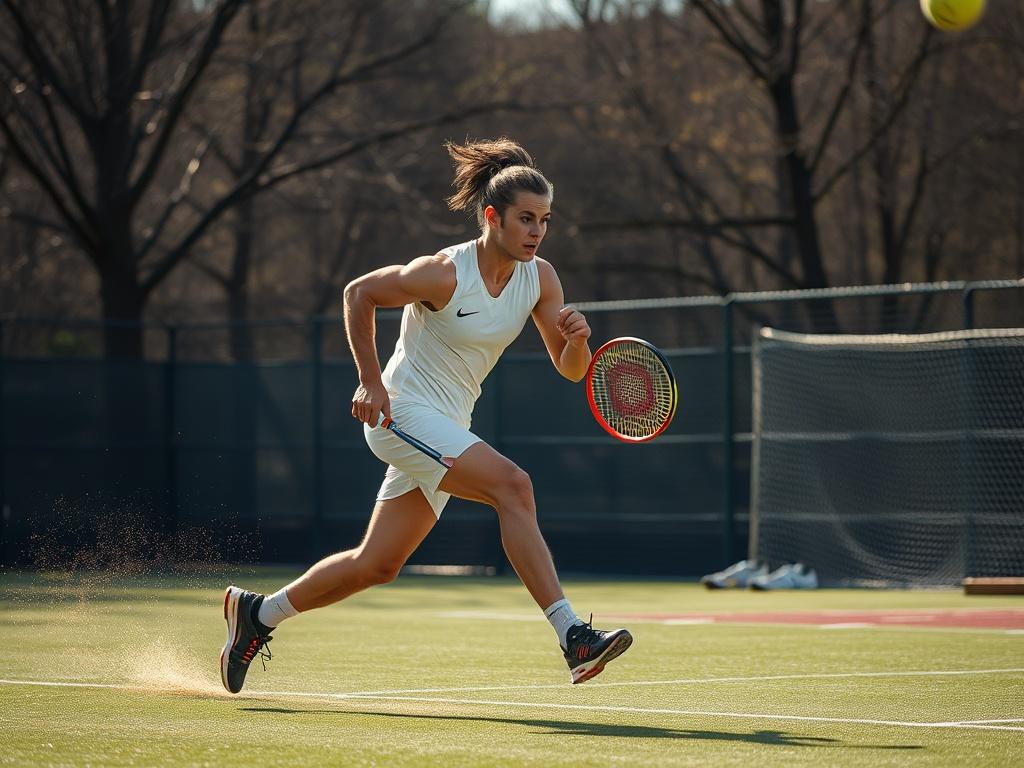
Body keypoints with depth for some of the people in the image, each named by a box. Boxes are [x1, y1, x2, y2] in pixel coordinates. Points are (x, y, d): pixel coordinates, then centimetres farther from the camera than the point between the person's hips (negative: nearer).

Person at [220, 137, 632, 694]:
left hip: (447, 427, 8)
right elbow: (359, 293, -6)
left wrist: (577, 339, -23)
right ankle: (572, 637, -32)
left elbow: (570, 370, -1)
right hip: (404, 413, -8)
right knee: (513, 486, -28)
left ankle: (257, 613, 30)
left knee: (375, 566, 12)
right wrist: (371, 382, -9)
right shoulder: (444, 274, -19)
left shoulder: (540, 278, -2)